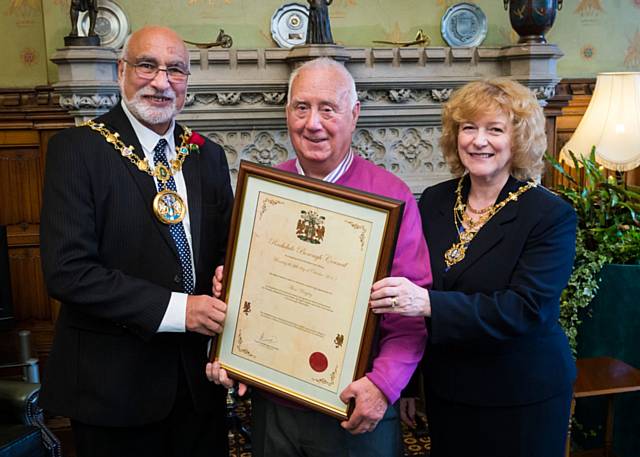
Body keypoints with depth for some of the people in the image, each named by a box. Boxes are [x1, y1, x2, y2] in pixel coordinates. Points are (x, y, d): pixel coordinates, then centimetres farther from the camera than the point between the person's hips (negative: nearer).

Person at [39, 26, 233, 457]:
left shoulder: (208, 155, 5)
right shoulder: (76, 149, -10)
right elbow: (67, 270, -18)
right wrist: (176, 309, -21)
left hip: (199, 373, 5)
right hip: (113, 379, -4)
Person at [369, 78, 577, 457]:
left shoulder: (552, 216, -14)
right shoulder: (434, 201, 0)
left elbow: (525, 308, -24)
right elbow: (414, 283, 7)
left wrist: (428, 303, -35)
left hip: (522, 399, -4)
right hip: (446, 391, 4)